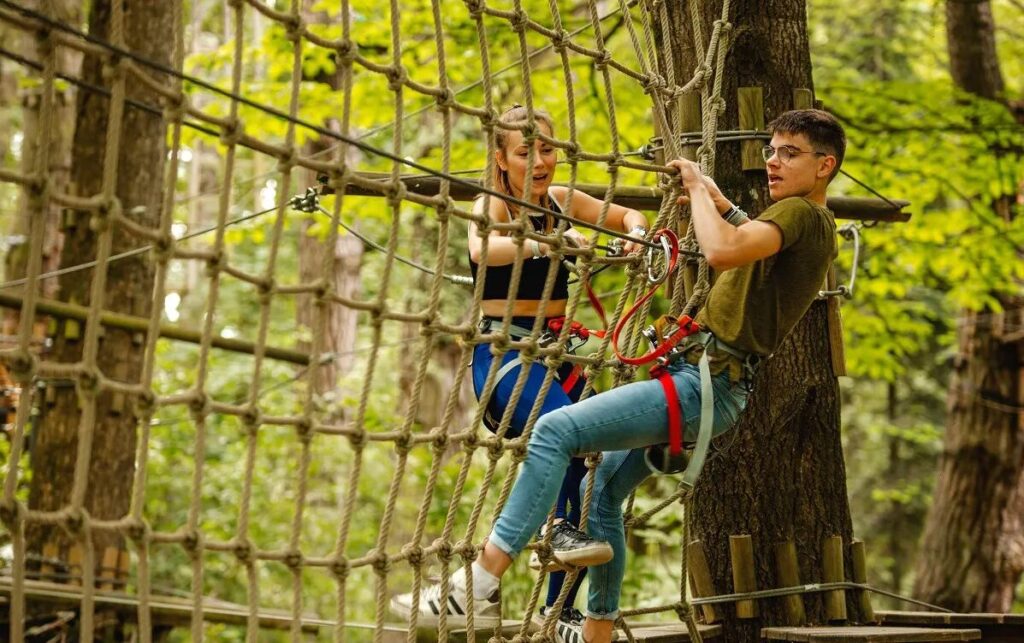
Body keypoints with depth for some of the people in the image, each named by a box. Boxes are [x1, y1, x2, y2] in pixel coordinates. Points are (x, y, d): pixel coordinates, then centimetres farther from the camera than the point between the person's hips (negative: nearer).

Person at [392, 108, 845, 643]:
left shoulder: (801, 213, -10)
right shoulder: (808, 227, 21)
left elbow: (723, 251, -29)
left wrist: (698, 189, -13)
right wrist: (719, 202, 33)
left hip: (703, 383, -11)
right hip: (710, 385, 11)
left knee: (556, 430, -21)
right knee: (602, 489, 20)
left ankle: (478, 585, -26)